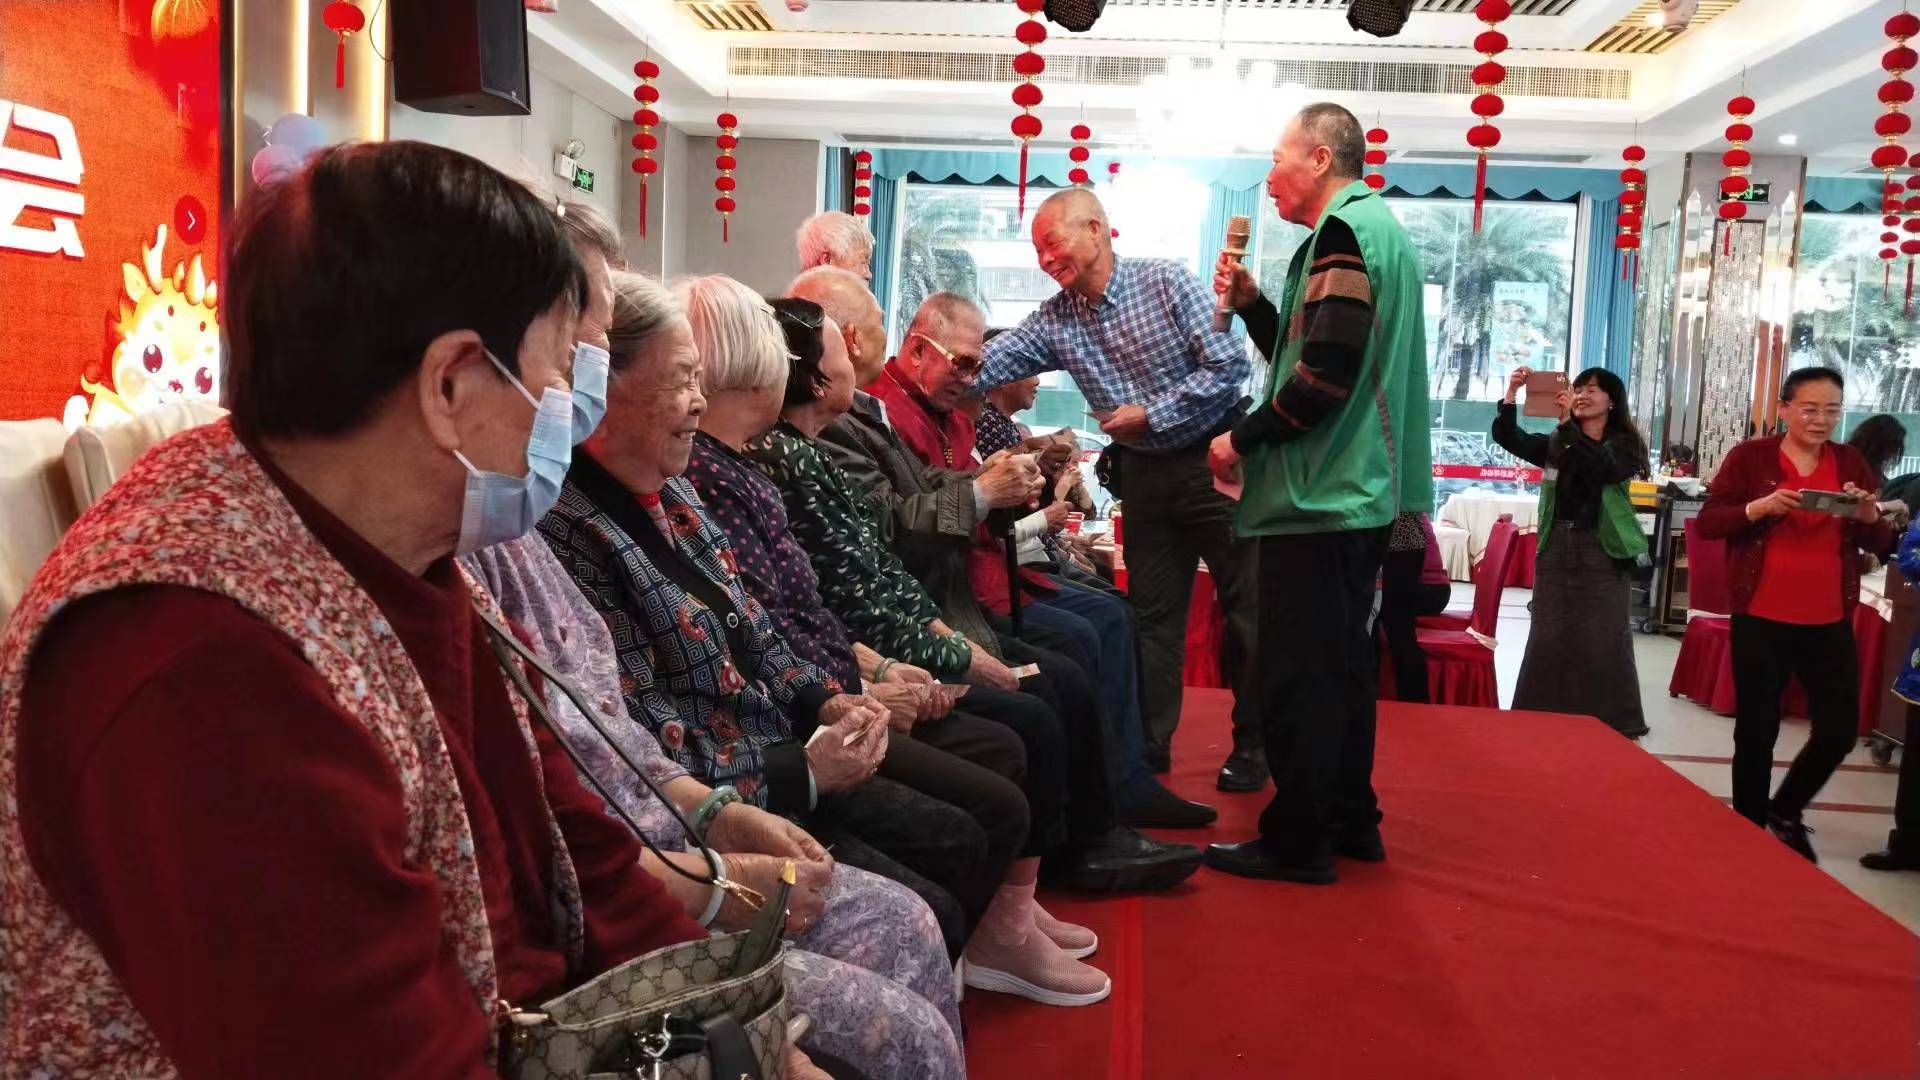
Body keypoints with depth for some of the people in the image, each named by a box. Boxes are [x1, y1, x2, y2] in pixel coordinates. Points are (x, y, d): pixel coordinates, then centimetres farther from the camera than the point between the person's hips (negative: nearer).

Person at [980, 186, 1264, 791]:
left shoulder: (1166, 283, -11)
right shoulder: (1055, 321, 2)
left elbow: (1229, 367, -16)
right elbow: (978, 366, -6)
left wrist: (1151, 415, -16)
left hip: (1216, 462, -4)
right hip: (1144, 475, 5)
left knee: (1246, 606, 2)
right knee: (1151, 615, 10)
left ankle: (1254, 744, 15)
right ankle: (1149, 744, 20)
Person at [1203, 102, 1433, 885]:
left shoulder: (1342, 232, -13)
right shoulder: (1379, 227, 19)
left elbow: (1325, 372, -23)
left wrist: (1243, 440, -12)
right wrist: (1250, 301, 11)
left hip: (1318, 496, -10)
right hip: (1362, 492, 10)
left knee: (1296, 673, -3)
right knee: (1341, 662, 16)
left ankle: (1296, 842, 5)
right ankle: (1350, 820, 26)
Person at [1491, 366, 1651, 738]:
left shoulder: (1624, 444, -1)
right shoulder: (1555, 443, 9)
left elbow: (1603, 469, -21)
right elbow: (1508, 437, -1)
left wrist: (1568, 423, -27)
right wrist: (1512, 393, -15)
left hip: (1602, 553, -4)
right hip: (1556, 549, 4)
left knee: (1603, 643, -1)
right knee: (1549, 640, 8)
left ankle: (1613, 724, 8)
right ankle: (1543, 719, 16)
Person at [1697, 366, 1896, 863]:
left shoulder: (1851, 463, 6)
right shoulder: (1750, 457, -3)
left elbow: (1882, 545, 9)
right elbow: (1707, 522, -7)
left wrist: (1869, 517, -14)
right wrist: (1759, 508, -24)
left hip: (1830, 623, 3)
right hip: (1761, 620, -3)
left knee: (1839, 729, 6)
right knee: (1756, 730, 5)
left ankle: (1785, 810, 31)